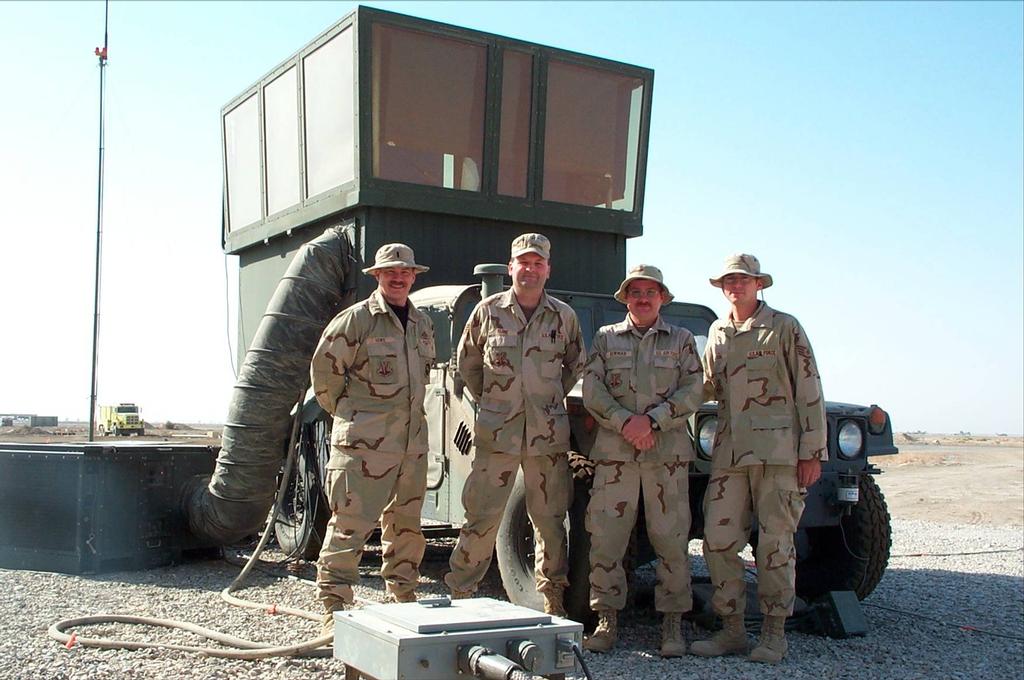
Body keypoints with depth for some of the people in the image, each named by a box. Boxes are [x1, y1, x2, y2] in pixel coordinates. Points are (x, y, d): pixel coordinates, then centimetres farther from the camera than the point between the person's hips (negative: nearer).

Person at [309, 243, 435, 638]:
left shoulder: (423, 324, 15)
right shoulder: (356, 319, -6)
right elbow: (324, 368, -3)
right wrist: (345, 412, 2)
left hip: (412, 441, 7)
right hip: (364, 443, -7)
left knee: (405, 523, 15)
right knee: (350, 524, -8)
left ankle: (404, 598, 29)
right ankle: (334, 609, -3)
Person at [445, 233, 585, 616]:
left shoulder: (563, 316, 5)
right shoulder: (489, 311, 2)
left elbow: (576, 364, 19)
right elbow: (467, 361, 13)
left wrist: (551, 399, 13)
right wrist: (487, 399, 10)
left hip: (548, 433, 2)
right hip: (497, 431, -1)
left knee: (550, 519, 7)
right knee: (481, 515, -1)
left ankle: (553, 597, 19)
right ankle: (459, 594, 9)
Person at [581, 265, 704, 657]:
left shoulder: (681, 340, 12)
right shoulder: (606, 338, 12)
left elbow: (692, 391, 1)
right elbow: (591, 390, 3)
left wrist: (651, 420, -12)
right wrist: (625, 422, -12)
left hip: (667, 451, 0)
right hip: (614, 451, 1)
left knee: (671, 540, 0)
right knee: (605, 537, -2)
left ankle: (672, 623, 11)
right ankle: (607, 620, 9)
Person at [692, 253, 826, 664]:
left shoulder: (784, 328, 1)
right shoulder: (717, 333, 16)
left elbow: (808, 391, -2)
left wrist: (812, 453, -8)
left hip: (777, 450, -5)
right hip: (728, 452, 5)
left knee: (774, 543, -1)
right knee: (718, 540, 0)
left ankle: (773, 634, 10)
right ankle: (732, 629, 11)